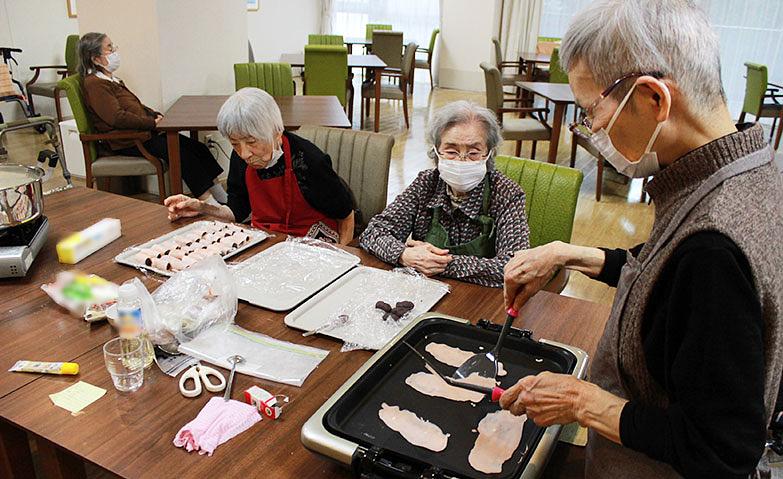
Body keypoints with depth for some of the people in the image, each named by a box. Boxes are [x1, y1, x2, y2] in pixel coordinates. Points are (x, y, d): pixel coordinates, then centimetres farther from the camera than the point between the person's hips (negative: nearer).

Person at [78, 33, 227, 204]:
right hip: (126, 142, -9)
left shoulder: (110, 79, 21)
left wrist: (155, 114, 7)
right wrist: (152, 123, -19)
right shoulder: (94, 84, -11)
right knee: (178, 150, -25)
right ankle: (206, 199, -24)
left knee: (196, 147, -4)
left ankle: (221, 194, -6)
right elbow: (117, 118, -21)